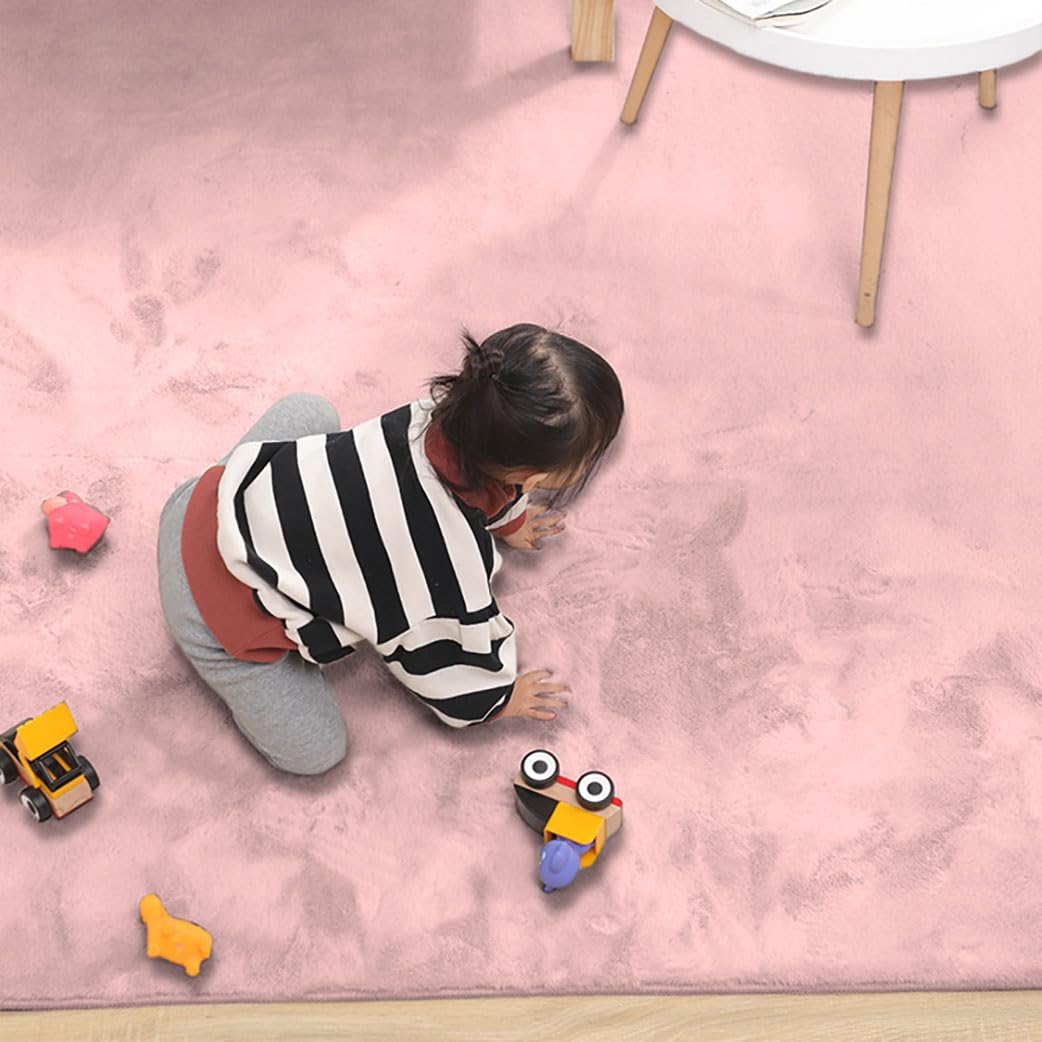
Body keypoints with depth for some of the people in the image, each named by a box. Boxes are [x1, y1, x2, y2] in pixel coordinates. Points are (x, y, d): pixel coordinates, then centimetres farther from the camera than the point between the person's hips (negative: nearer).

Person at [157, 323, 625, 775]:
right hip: (217, 613, -6)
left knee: (309, 411, 25)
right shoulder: (452, 564, -30)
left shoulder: (445, 413, -13)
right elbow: (457, 658, -8)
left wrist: (509, 518, 35)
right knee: (314, 752, 4)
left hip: (208, 500, 7)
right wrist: (493, 701, 14)